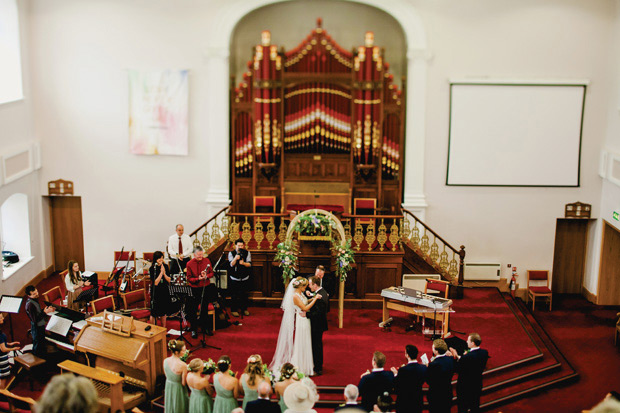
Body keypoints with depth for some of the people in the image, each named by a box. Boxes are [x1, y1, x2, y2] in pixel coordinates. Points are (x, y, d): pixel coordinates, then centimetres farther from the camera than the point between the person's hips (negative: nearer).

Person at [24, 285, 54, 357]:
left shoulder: (35, 300, 3)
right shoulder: (29, 304, -27)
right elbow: (35, 319, -27)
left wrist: (47, 309, 4)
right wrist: (45, 312, -28)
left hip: (41, 326, 9)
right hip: (36, 328, -9)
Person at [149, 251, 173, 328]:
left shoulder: (165, 266, 1)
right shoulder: (152, 268, -11)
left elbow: (169, 280, -2)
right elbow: (155, 282, -17)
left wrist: (164, 273, -18)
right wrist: (161, 272, -20)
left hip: (165, 291, 4)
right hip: (156, 292, -4)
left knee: (164, 312, 13)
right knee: (154, 313, 1)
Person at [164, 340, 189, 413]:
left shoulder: (165, 361, -12)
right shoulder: (183, 365, -31)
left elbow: (167, 375, 4)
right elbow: (183, 383, -20)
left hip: (168, 387, 6)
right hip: (178, 389, -6)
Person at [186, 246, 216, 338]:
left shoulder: (207, 261, -1)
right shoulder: (190, 264, -9)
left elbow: (211, 273, 5)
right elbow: (189, 278, -7)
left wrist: (206, 276, -16)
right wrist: (198, 279, -24)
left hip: (206, 288, 2)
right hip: (194, 289, -2)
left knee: (205, 309, 13)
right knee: (193, 310, 3)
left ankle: (206, 327, 26)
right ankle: (194, 329, 15)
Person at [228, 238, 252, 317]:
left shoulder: (247, 253, -2)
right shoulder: (231, 253, -7)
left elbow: (249, 264, -7)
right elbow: (231, 264, -16)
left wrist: (243, 263, -28)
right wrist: (235, 258, -35)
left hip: (245, 278, 2)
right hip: (234, 278, -2)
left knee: (244, 295, 11)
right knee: (234, 295, 4)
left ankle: (244, 309, 24)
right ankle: (234, 310, 15)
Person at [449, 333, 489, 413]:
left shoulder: (467, 357, -31)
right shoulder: (484, 352, -9)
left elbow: (458, 370, -22)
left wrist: (457, 357, -11)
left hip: (465, 387, -7)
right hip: (477, 385, 7)